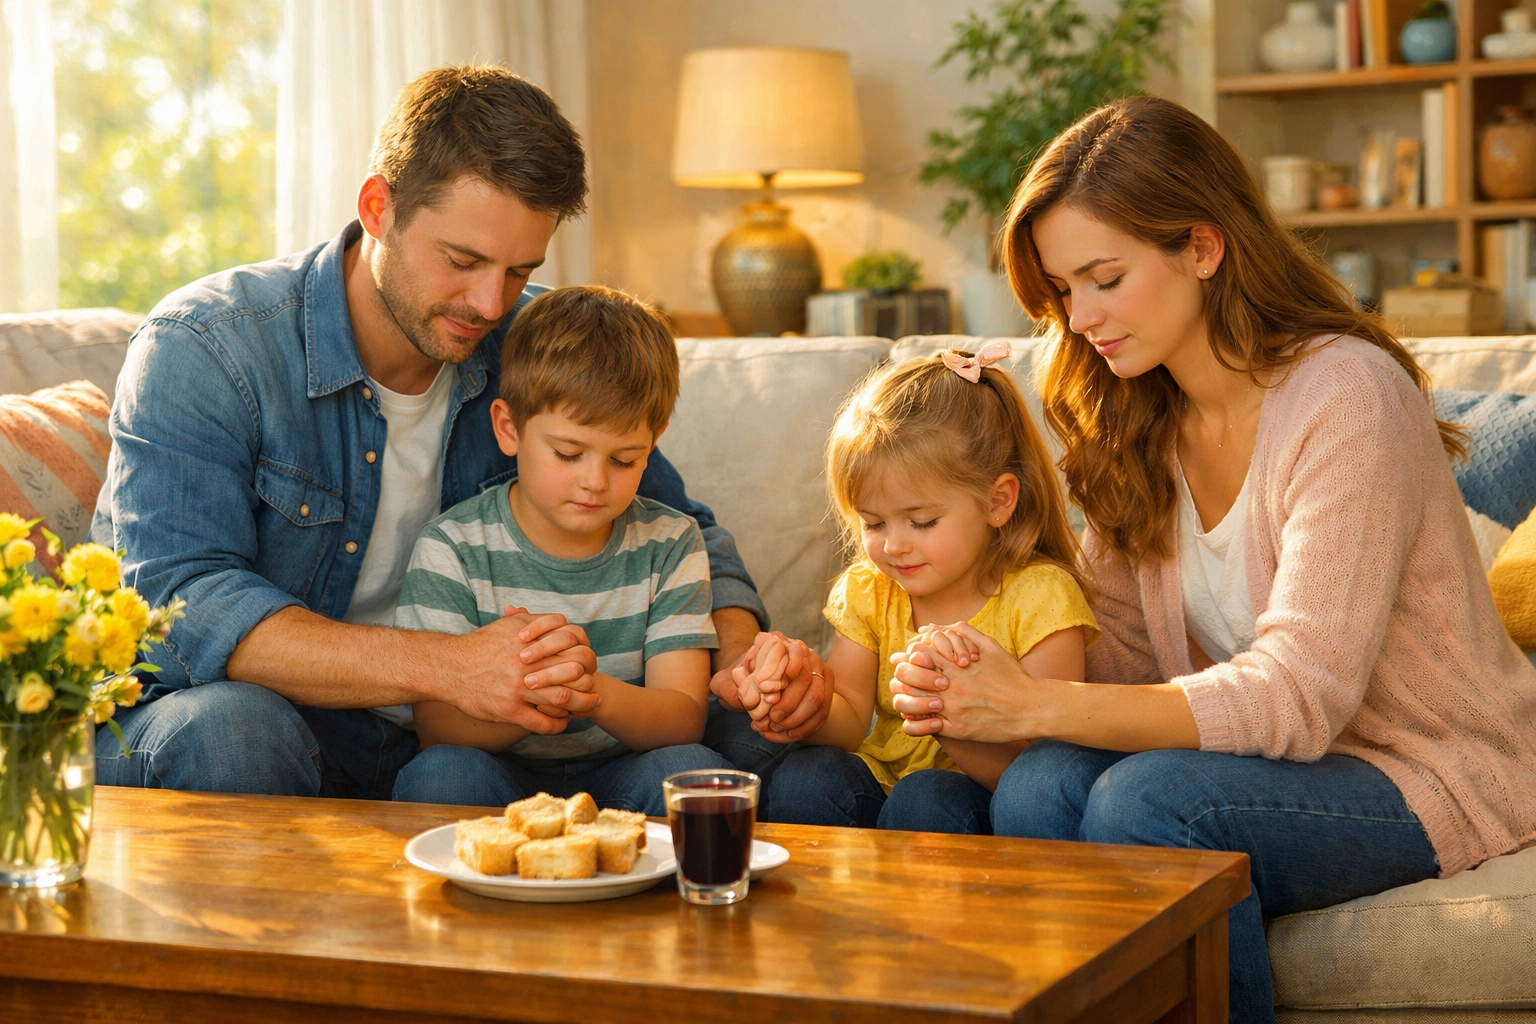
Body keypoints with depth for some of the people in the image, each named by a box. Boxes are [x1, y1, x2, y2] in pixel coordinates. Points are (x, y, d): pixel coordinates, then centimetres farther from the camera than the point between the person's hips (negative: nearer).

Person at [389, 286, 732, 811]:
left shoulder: (670, 545, 0)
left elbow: (684, 717, -9)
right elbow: (436, 727, -15)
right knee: (439, 771, -32)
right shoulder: (453, 548, -6)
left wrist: (599, 695, -33)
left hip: (617, 777, 1)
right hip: (502, 776, -1)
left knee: (691, 769, -29)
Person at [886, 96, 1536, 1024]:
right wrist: (980, 691, -20)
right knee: (1039, 785, -23)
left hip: (1436, 778, -6)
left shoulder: (1347, 397, -20)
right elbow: (1120, 651, 2)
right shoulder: (1136, 421, 4)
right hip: (1275, 759, 6)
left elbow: (1298, 696, -26)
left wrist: (1038, 707, -31)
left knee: (1145, 798, -31)